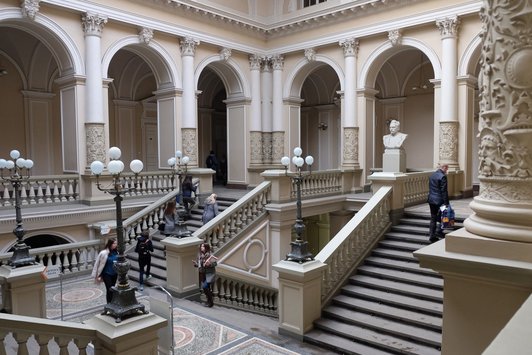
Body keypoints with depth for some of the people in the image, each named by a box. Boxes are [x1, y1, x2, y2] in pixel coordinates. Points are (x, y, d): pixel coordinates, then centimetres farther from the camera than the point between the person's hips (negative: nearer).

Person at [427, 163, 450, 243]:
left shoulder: (432, 175, 10)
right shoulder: (442, 177, -15)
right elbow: (444, 191, -17)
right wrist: (446, 203, -15)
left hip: (431, 200, 8)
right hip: (439, 200, -7)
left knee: (433, 218, 11)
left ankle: (431, 235, 11)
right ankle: (439, 231, 7)